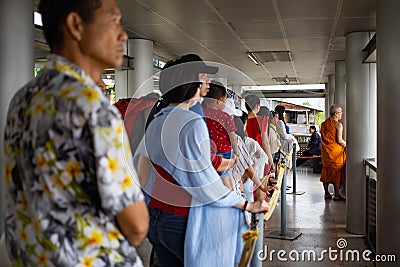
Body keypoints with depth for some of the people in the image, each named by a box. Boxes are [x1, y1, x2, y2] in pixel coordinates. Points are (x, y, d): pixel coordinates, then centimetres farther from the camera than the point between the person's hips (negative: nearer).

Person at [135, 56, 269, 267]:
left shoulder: (155, 121, 6)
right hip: (181, 223, -7)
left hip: (155, 216, 8)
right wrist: (248, 206, -12)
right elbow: (205, 183, -19)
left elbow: (142, 171, 11)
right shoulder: (192, 123, -17)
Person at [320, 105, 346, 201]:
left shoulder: (323, 124, 8)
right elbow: (339, 140, -16)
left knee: (326, 171, 13)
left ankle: (327, 193, 19)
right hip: (336, 151, -7)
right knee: (337, 172, 1)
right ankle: (337, 195, 3)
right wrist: (347, 145, -1)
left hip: (325, 151, 7)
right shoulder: (338, 124, -13)